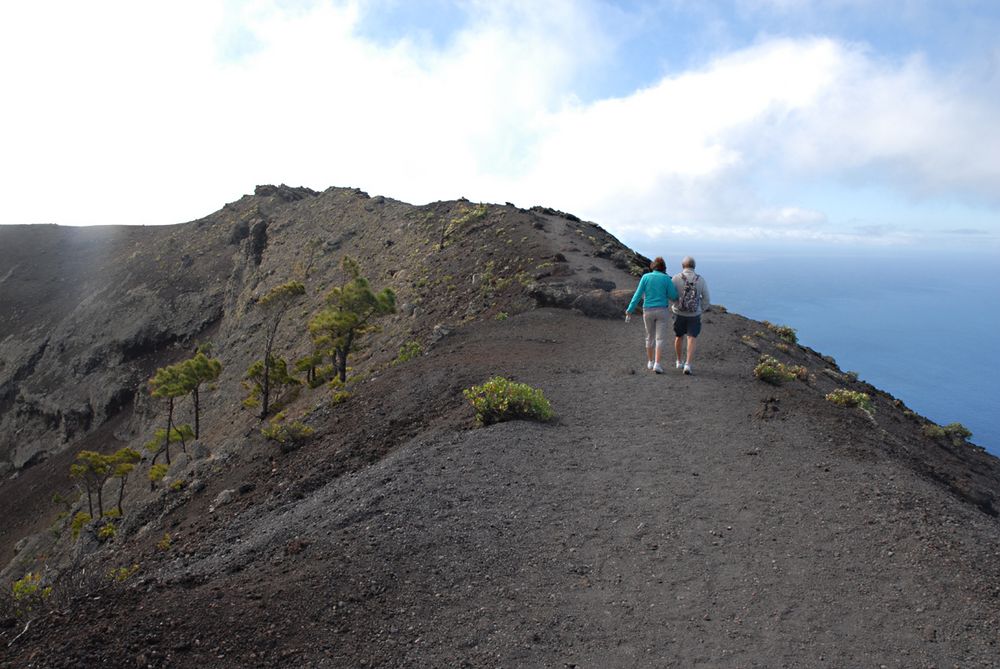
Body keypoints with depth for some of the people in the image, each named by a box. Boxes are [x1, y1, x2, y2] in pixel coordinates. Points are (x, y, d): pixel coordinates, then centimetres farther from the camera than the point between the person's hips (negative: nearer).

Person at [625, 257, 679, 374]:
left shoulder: (645, 277, -1)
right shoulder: (666, 278, -5)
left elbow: (638, 294, -6)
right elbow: (673, 296, -3)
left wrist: (630, 310, -5)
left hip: (648, 311, 2)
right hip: (661, 311, -2)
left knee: (650, 336, 18)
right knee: (659, 338, 0)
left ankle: (650, 362, 25)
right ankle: (657, 364, -11)